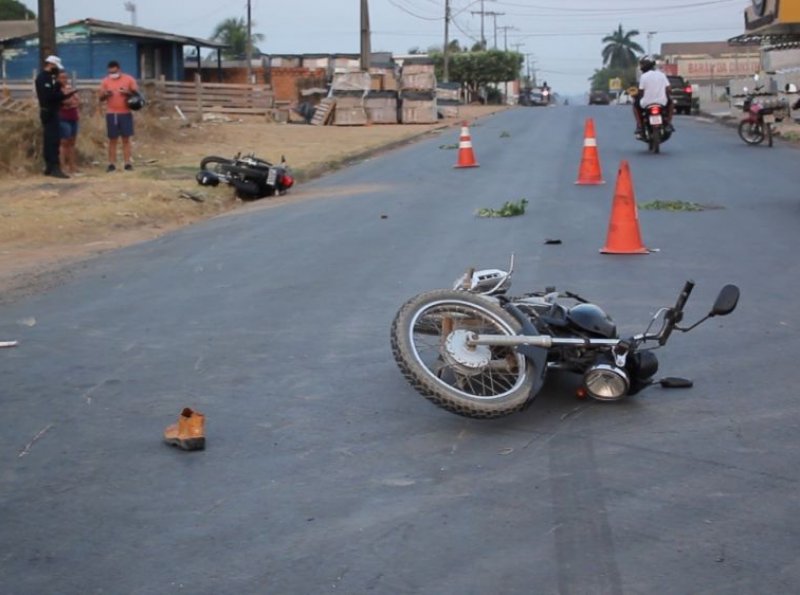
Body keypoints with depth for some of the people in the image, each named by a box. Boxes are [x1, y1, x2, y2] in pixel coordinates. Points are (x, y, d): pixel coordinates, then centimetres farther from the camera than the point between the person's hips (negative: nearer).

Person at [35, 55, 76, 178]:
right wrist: (65, 95, -18)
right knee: (53, 140, -14)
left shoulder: (49, 77, 18)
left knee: (49, 140, 11)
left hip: (51, 113, 10)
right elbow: (48, 96, -23)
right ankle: (55, 168, -18)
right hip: (49, 113, -10)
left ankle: (49, 167, 15)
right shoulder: (43, 78, -13)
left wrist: (63, 95, 2)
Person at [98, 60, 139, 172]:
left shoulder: (129, 79, 1)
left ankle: (127, 163, 2)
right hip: (111, 114, 1)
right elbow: (101, 98, 8)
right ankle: (112, 164, 3)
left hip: (125, 113, -1)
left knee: (126, 139, 1)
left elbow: (137, 93, 3)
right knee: (112, 139, 2)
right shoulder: (105, 81, 6)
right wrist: (105, 94, -14)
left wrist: (128, 92, -16)